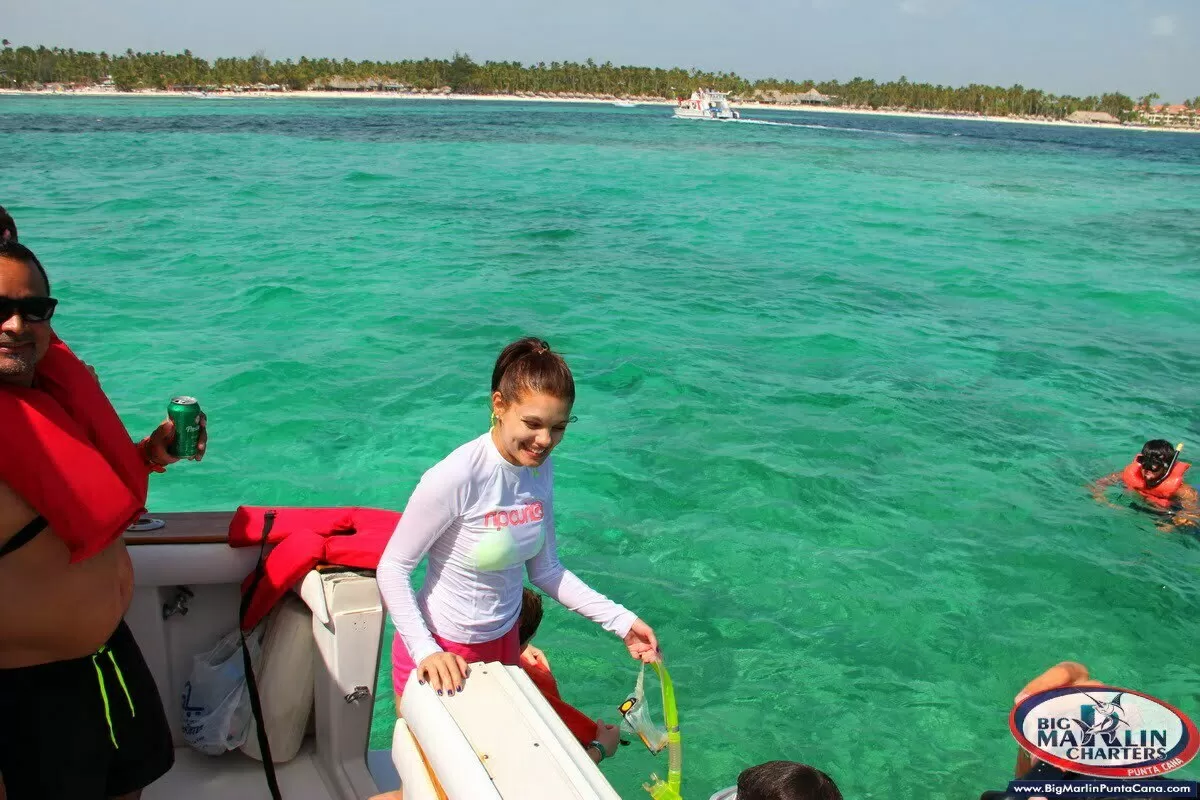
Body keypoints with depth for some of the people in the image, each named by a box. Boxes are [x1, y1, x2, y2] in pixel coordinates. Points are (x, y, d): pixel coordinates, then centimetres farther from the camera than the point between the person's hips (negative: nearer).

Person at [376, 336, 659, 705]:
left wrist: (621, 620, -4)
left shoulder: (540, 467, -7)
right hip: (440, 651, -6)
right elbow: (392, 568, -19)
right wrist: (426, 652, -29)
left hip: (503, 643, 6)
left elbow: (545, 570, 1)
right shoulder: (455, 478, -27)